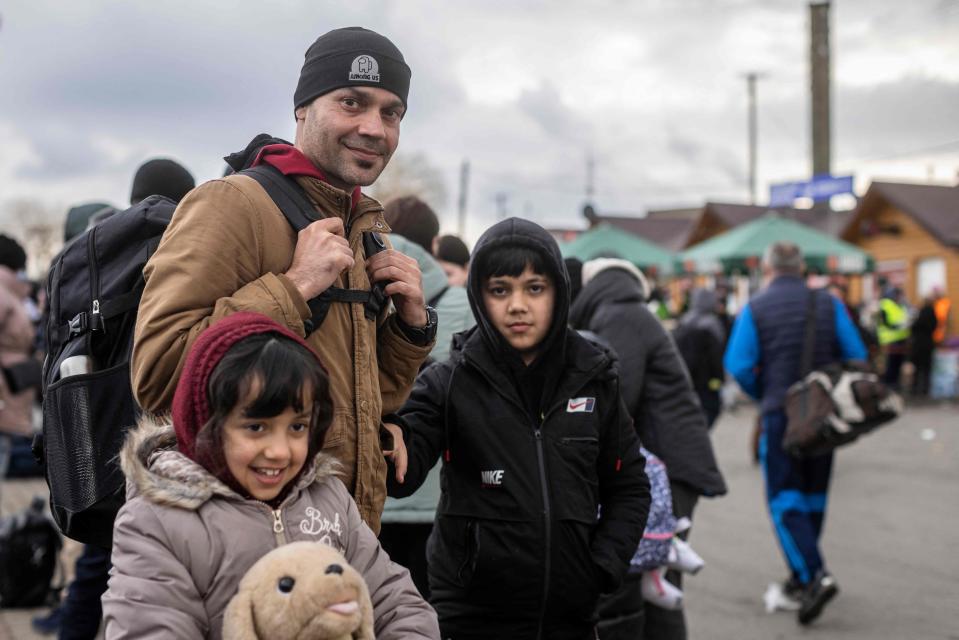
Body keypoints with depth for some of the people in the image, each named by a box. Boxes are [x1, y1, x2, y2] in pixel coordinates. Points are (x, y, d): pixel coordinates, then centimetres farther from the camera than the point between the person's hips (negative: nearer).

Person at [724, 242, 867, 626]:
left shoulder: (755, 309, -4)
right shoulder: (829, 304, 3)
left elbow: (739, 365, -10)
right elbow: (857, 357, 0)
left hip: (780, 412, -3)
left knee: (784, 499, -1)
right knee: (813, 496, 15)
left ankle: (815, 576, -18)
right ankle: (801, 577, 24)